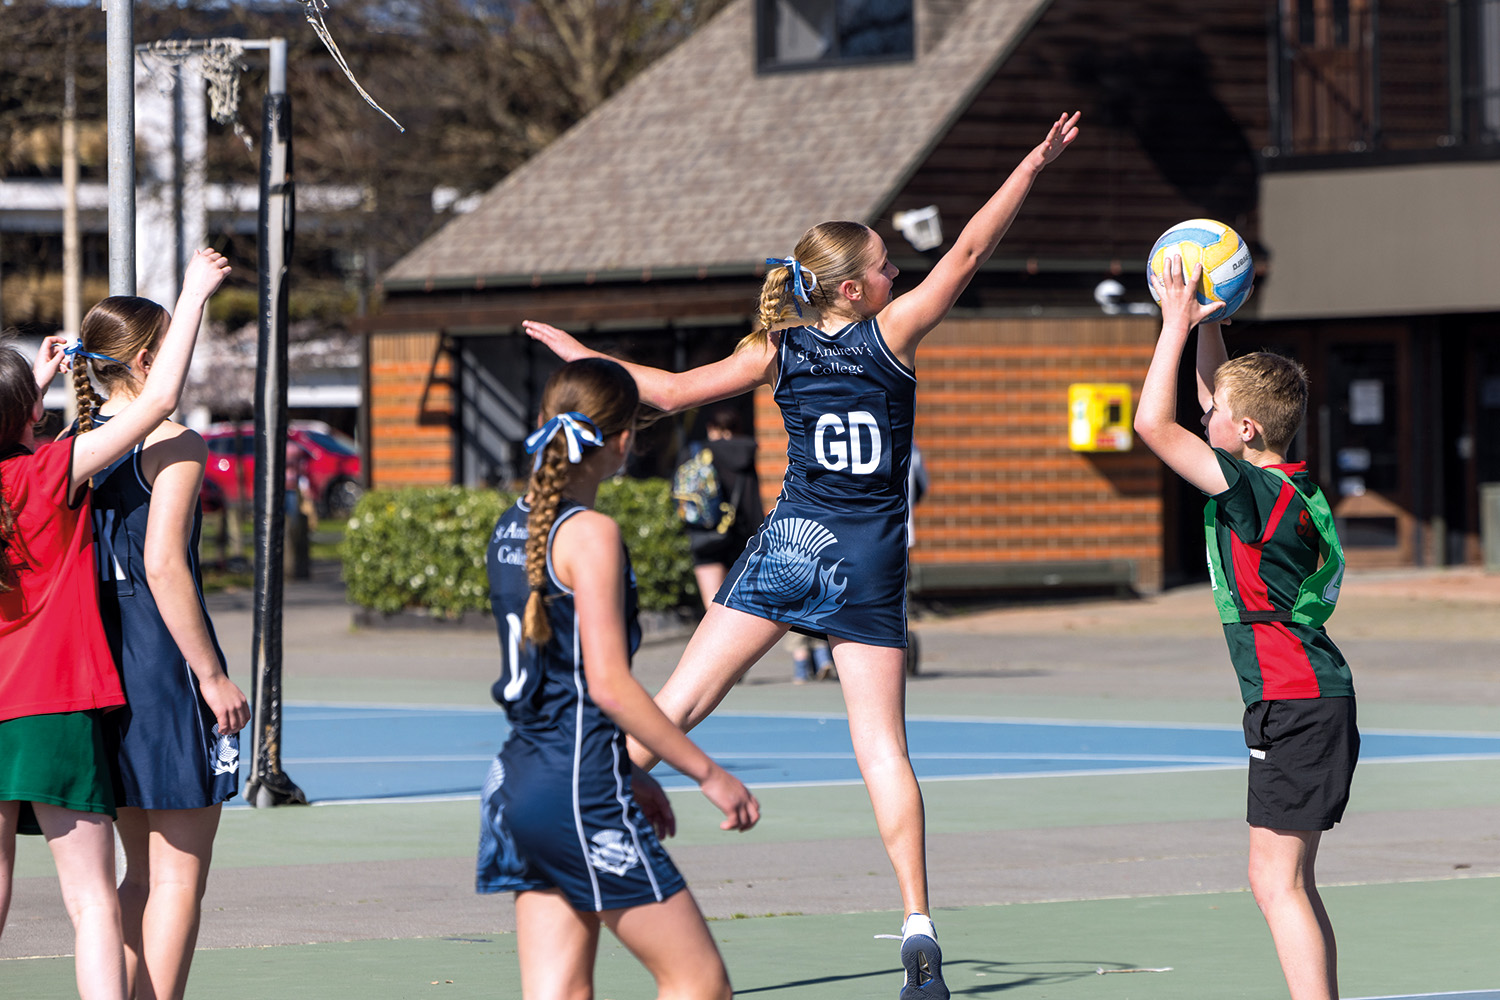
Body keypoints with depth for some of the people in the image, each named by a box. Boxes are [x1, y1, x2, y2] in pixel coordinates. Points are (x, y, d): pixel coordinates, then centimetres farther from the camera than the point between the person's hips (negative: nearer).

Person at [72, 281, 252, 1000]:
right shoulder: (174, 447, -11)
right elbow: (163, 564, -20)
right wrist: (212, 675, -16)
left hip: (98, 663, 8)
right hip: (164, 663, -7)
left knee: (144, 873, 17)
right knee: (180, 874, -2)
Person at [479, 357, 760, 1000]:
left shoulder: (510, 529, 12)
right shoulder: (590, 534, -13)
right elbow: (607, 683, -17)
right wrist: (707, 772, -11)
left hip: (520, 779, 9)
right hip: (582, 793, -9)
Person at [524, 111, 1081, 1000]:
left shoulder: (777, 352, 2)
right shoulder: (891, 334, -5)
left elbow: (677, 390, 4)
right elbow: (968, 254, -6)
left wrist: (581, 355, 18)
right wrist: (1034, 165, -1)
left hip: (791, 545, 2)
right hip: (869, 564, -2)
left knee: (680, 701, 5)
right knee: (882, 744, -2)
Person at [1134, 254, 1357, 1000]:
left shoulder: (1254, 490, -16)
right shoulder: (1283, 482, 10)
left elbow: (1153, 423, -19)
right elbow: (1217, 396, 26)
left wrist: (1177, 323, -12)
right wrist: (1207, 325, 17)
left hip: (1296, 706, -10)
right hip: (1316, 701, 10)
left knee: (1277, 882, -10)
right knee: (1289, 882, 13)